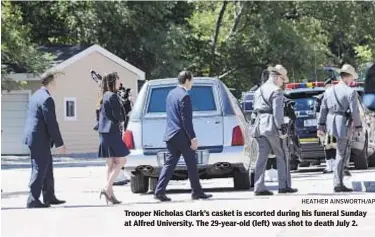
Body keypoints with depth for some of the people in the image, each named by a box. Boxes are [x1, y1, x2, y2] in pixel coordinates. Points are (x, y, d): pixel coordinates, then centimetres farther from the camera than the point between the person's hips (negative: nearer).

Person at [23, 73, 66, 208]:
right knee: (39, 169, -5)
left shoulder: (36, 95, 12)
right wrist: (59, 143, -15)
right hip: (40, 140, -10)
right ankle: (33, 200, -4)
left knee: (47, 168, 17)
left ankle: (49, 197, 23)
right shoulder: (47, 99, -18)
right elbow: (52, 123, -20)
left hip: (32, 136, 10)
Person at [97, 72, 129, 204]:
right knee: (121, 161, -4)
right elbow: (117, 116, -15)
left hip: (104, 133, 9)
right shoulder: (112, 96, -12)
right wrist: (122, 119, 6)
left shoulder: (105, 97, 16)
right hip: (112, 132, -9)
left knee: (110, 164, 10)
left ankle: (110, 193, 8)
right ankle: (107, 188, -13)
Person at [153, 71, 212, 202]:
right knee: (191, 165, 4)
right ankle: (197, 192, 11)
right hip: (182, 136, -8)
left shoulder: (171, 94, 13)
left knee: (169, 164, 5)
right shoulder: (184, 96, -15)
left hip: (171, 135, 8)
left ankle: (159, 191, -3)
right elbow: (186, 120, -19)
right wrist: (193, 138, -16)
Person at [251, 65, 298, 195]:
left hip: (260, 124, 7)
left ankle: (259, 187, 1)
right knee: (282, 156, 3)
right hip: (272, 125, -7)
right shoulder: (276, 91, -9)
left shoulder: (259, 90, 17)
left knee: (262, 157, 5)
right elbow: (277, 112, -16)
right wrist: (281, 128, -17)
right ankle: (284, 186, 2)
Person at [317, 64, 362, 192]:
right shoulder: (351, 92, -11)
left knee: (344, 152, 25)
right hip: (344, 125, -7)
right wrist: (358, 127, -2)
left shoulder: (329, 90, 9)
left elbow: (323, 110, 9)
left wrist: (321, 127, 12)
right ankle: (338, 184, -1)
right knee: (341, 155, -2)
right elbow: (354, 112, -13)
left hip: (331, 124, 7)